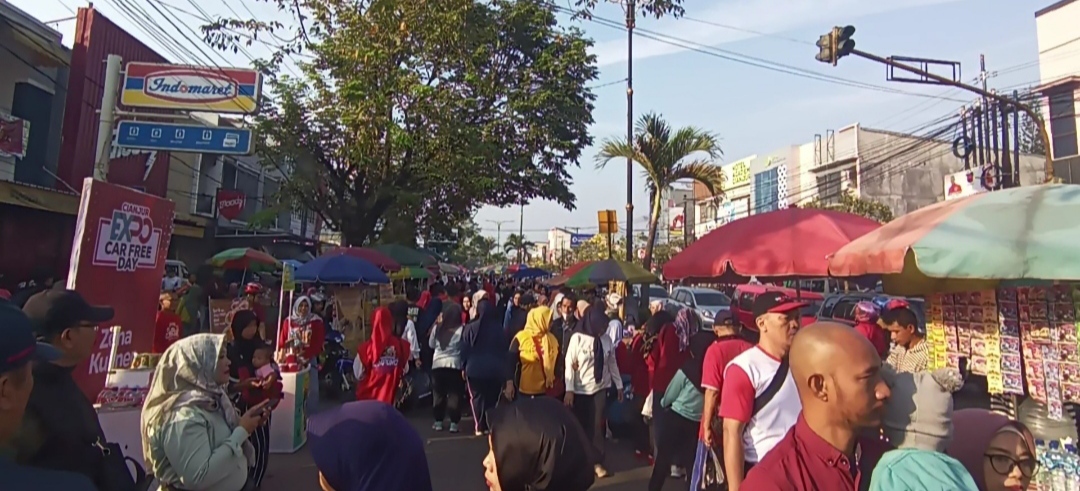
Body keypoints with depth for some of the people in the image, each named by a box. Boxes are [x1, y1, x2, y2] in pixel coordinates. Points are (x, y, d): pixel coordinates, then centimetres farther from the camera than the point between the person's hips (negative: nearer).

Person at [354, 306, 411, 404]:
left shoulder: (367, 347, -18)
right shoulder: (401, 345, -12)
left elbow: (358, 375, -5)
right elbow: (405, 370, 2)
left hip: (368, 397, -1)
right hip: (391, 396, 2)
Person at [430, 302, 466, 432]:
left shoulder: (437, 327, -2)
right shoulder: (461, 330, -13)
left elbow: (431, 344, 14)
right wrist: (464, 367, 2)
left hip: (438, 364, 3)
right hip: (455, 366, -3)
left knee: (438, 394, 14)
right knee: (454, 394, 5)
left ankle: (438, 421, 20)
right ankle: (453, 423, 5)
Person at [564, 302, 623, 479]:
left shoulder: (607, 340, -2)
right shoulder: (577, 338, -13)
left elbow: (612, 363, 8)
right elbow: (569, 364, -12)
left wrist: (619, 385, 11)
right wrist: (569, 390, -15)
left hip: (600, 388, 2)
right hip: (580, 389, -2)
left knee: (597, 425, 2)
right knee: (580, 425, 9)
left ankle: (597, 462, 15)